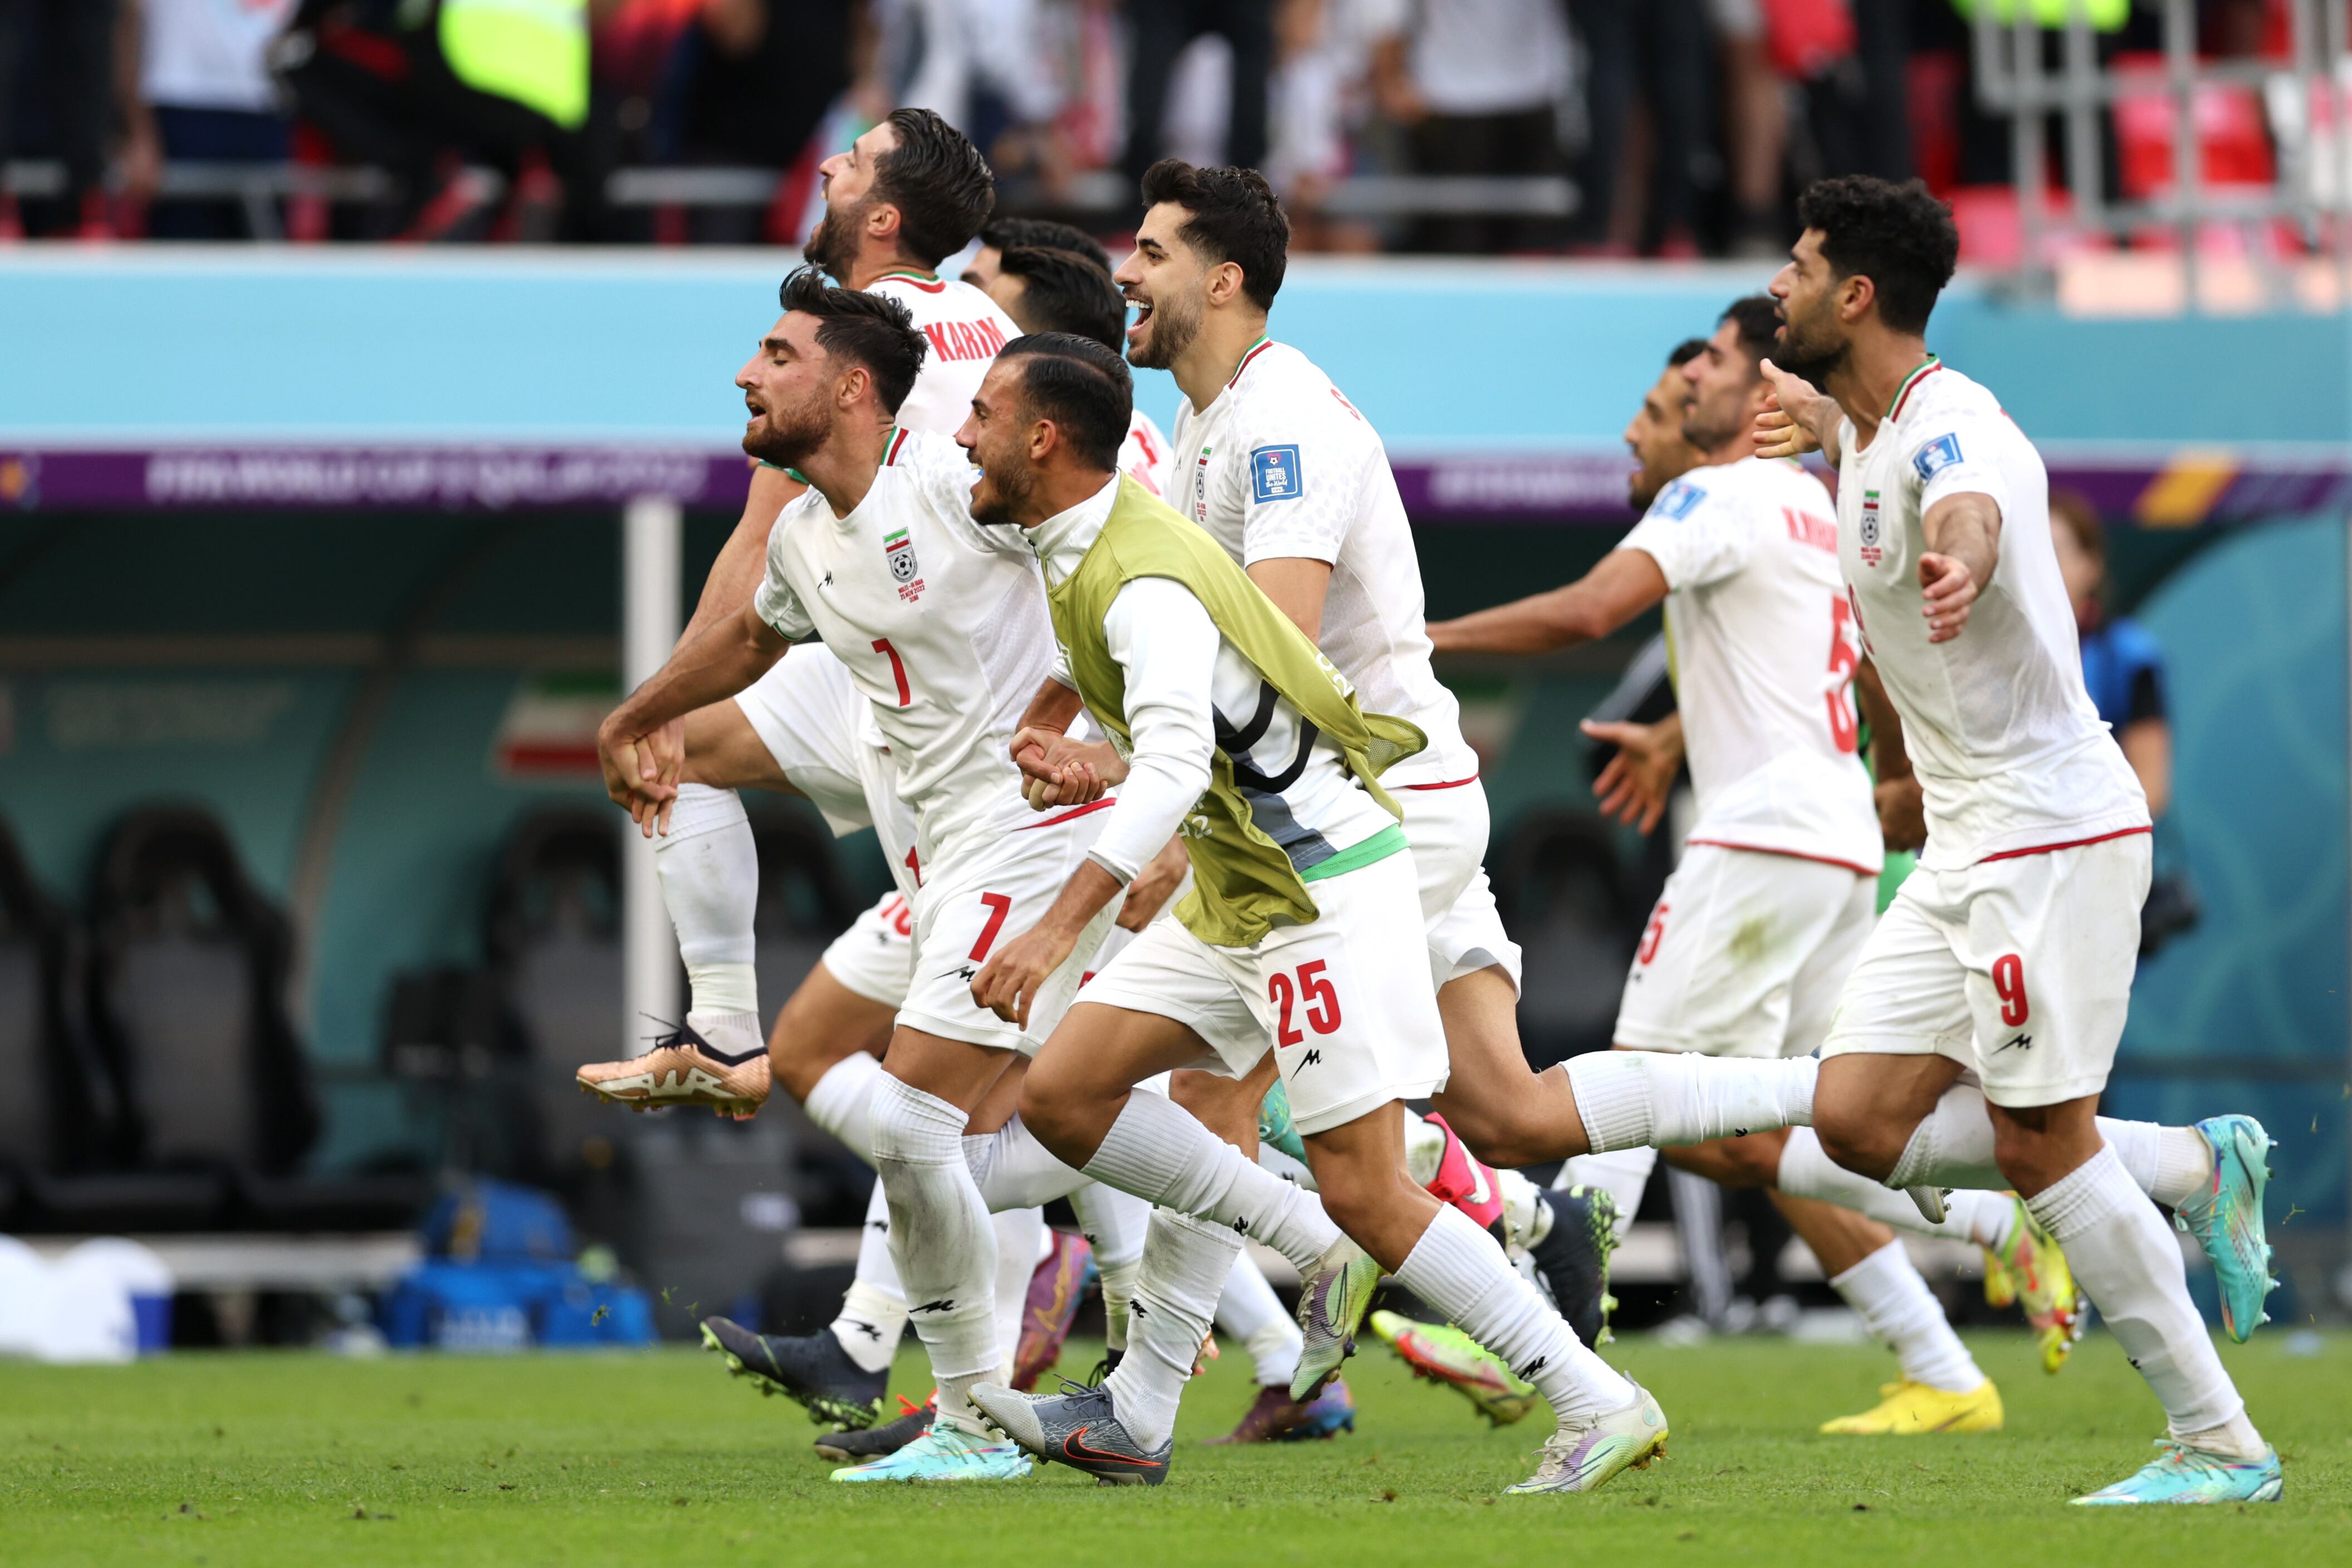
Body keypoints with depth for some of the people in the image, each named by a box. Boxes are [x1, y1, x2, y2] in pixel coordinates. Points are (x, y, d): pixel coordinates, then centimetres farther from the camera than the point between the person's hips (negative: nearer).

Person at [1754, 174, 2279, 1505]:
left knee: (2040, 1143, -9)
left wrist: (1959, 563, -68)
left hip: (2050, 830, -9)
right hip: (1968, 843, 9)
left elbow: (1966, 511, -45)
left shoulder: (1952, 424, -19)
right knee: (1860, 1120, 2)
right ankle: (2199, 1169, 13)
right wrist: (1825, 429, 56)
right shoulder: (1881, 428, 11)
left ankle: (2221, 1445, -1)